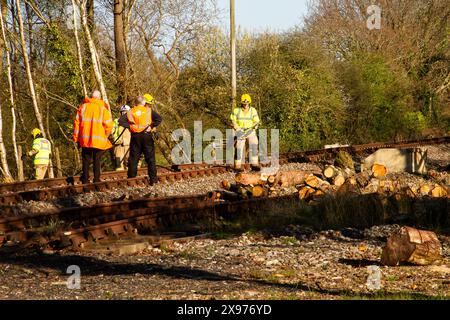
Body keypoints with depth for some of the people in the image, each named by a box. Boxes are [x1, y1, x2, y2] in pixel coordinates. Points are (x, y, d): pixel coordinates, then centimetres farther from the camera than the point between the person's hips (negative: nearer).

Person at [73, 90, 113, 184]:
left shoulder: (83, 107, 6)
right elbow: (108, 124, -8)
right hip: (99, 140, -2)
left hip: (85, 140, 2)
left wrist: (76, 138, 10)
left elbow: (77, 123, 5)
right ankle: (96, 179, 1)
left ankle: (85, 180, 7)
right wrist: (105, 136, 8)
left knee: (86, 160, 9)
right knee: (97, 160, 4)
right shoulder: (103, 108, -1)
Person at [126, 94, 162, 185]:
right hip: (146, 136, -2)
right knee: (150, 158, 4)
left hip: (135, 137, 2)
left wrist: (129, 126, 2)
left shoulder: (130, 112, 5)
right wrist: (152, 126, -5)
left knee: (133, 158, 9)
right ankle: (153, 179, 2)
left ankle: (131, 178, 9)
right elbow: (159, 119, -12)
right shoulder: (148, 111, 0)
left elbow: (121, 121, -3)